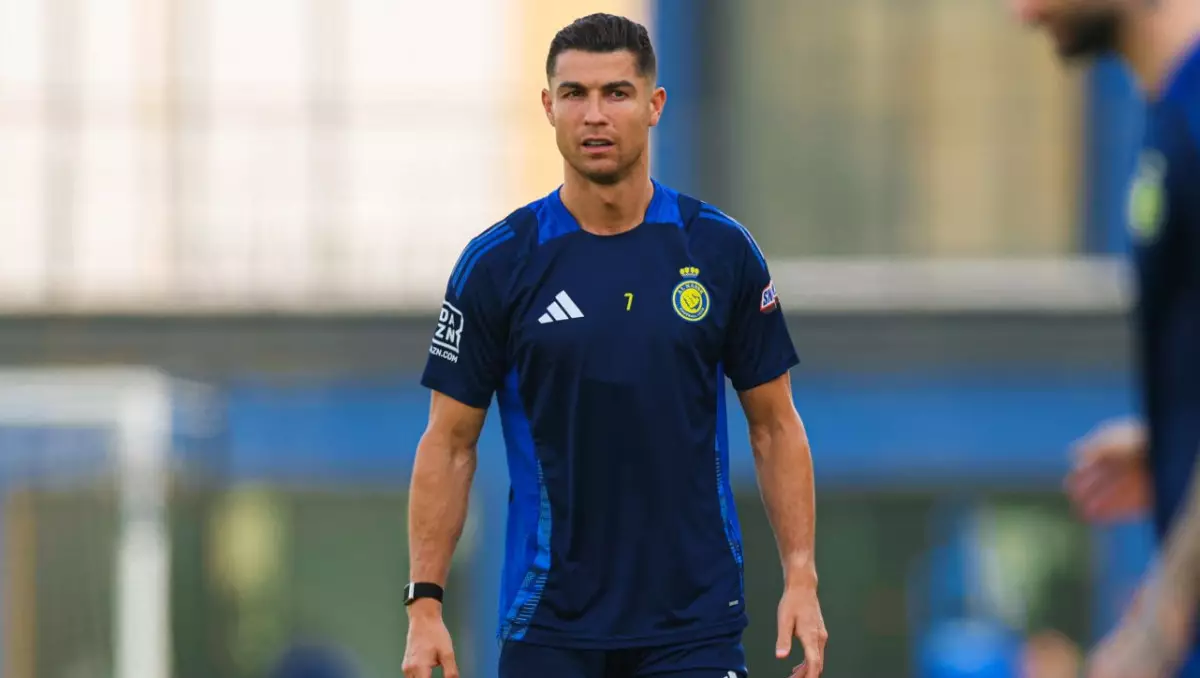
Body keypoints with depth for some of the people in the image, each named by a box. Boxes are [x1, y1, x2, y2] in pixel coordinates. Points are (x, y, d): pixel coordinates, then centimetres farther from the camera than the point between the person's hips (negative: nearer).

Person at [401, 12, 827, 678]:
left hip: (695, 623, 0)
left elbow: (774, 425, 7)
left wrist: (801, 579, -2)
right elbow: (450, 443, 2)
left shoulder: (722, 251, 1)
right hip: (549, 624, 0)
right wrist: (425, 603, -5)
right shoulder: (495, 264, -2)